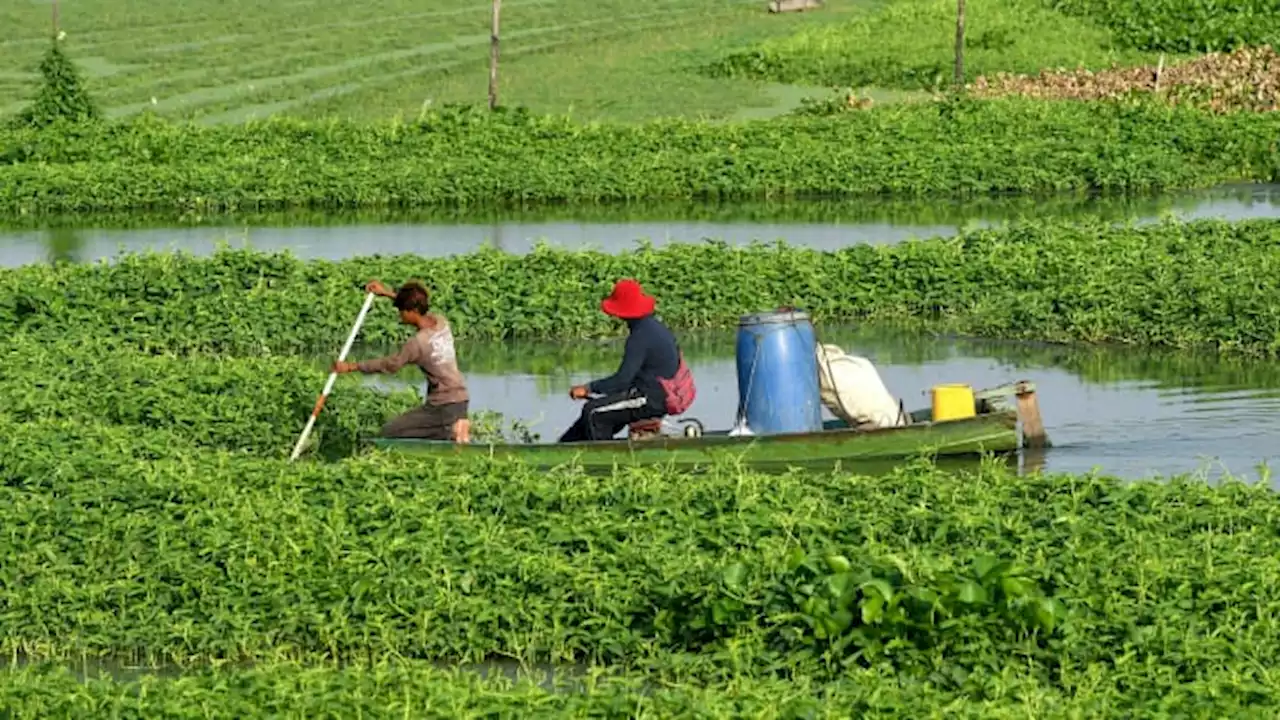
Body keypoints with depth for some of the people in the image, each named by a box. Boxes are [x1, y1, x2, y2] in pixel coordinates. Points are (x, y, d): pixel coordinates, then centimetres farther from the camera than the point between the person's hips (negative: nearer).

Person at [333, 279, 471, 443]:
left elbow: (389, 365, -9)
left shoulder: (418, 343, -19)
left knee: (389, 432, -7)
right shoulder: (440, 321, 1)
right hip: (461, 400, 9)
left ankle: (451, 431, -14)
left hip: (443, 406, -9)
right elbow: (420, 308, 24)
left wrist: (351, 367, -2)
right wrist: (387, 293, 22)